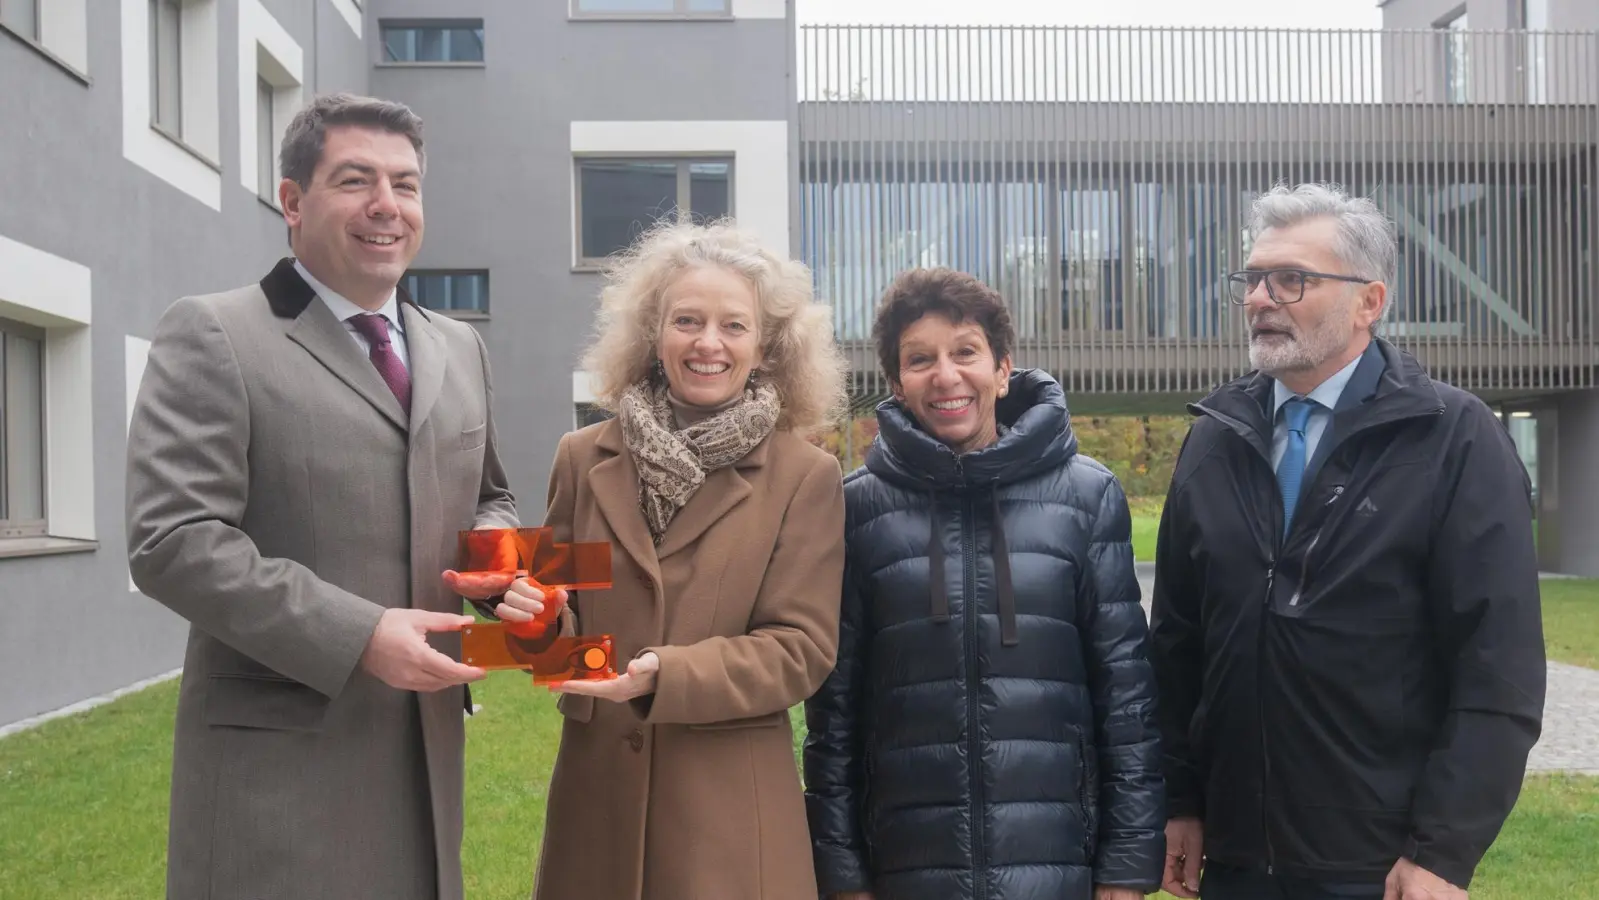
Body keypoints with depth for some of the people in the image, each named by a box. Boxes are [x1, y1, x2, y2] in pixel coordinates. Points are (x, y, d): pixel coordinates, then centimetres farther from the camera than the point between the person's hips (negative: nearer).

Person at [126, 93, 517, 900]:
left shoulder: (460, 350, 13)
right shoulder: (212, 337, -6)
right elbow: (171, 540, -15)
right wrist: (357, 635, -21)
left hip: (426, 749, 6)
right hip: (277, 762, -6)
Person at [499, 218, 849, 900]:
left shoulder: (806, 476, -4)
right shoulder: (584, 458, 5)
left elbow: (801, 648, -8)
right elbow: (563, 622, 10)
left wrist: (663, 676, -22)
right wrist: (536, 614, -13)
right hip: (598, 794, 3)